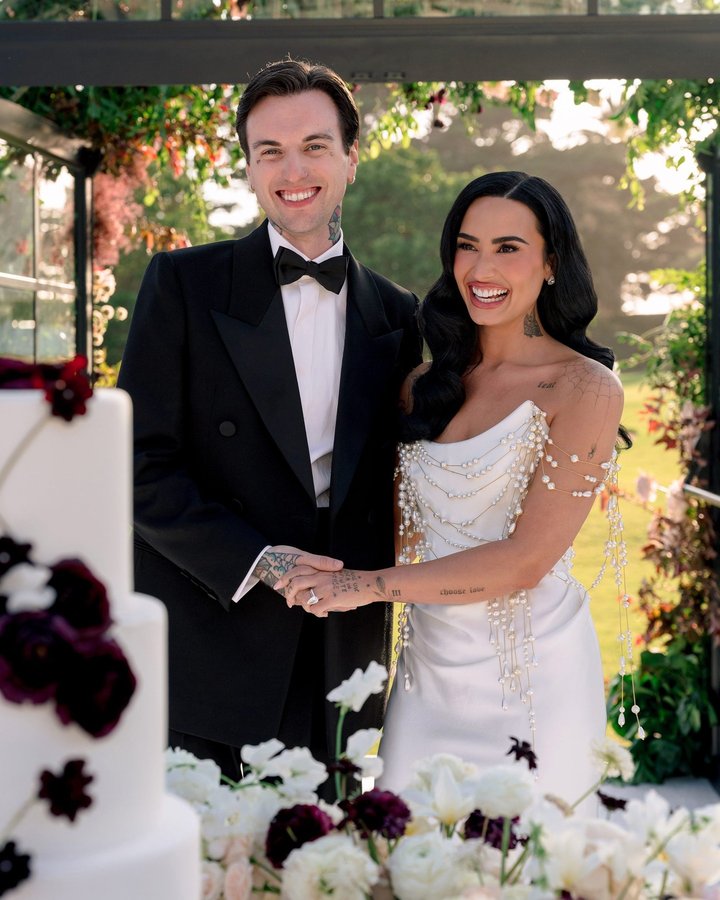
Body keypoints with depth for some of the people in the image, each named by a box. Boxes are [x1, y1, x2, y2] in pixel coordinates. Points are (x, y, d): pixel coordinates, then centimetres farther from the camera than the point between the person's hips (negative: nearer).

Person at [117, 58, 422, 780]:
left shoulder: (395, 314, 11)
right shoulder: (184, 283, -1)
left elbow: (384, 482, 15)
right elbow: (141, 465, -6)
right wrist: (253, 561, -16)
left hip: (337, 666, 3)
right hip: (208, 658, -3)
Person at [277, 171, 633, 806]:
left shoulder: (587, 389, -10)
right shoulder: (428, 385, 7)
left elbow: (526, 559, -16)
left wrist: (370, 585, -15)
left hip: (529, 677, -5)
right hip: (430, 674, 5)